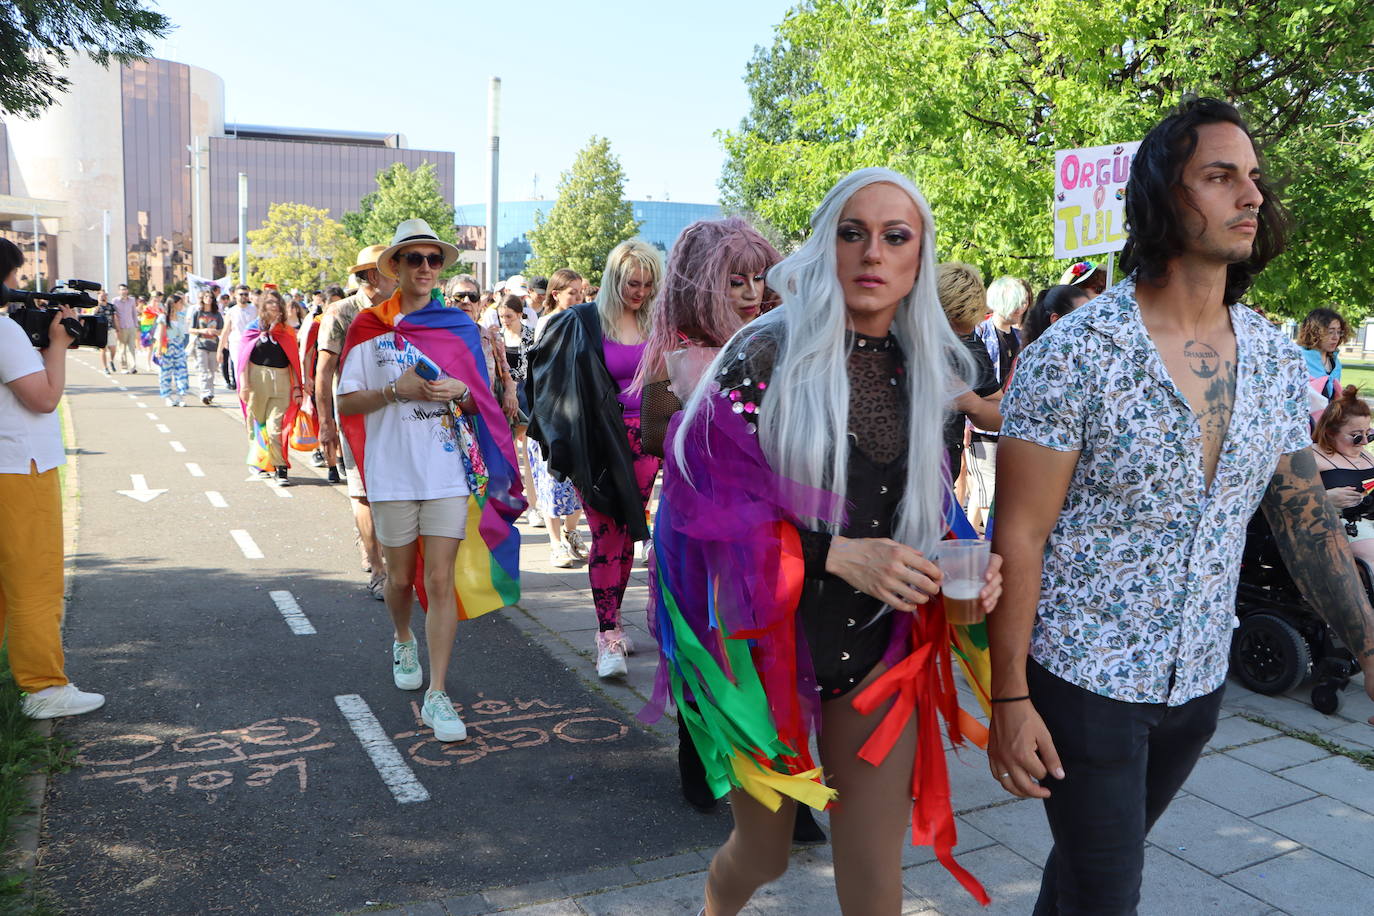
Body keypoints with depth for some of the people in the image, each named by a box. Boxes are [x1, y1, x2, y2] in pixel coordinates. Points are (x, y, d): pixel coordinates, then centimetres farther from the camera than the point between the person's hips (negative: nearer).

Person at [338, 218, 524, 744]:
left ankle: (437, 695, 0)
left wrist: (461, 392, -10)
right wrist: (395, 390, -15)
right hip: (392, 471, 0)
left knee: (441, 581, -5)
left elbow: (481, 402, 12)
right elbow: (347, 402, 1)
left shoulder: (459, 326, 7)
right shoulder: (370, 327, 2)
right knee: (401, 578, 13)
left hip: (449, 470, 0)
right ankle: (403, 640, 46)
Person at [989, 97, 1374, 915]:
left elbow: (1305, 515, 7)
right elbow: (1019, 536, -15)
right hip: (1084, 679, -5)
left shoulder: (1277, 358, 1)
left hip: (1200, 681, 5)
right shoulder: (1073, 355, -17)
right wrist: (1009, 697, -15)